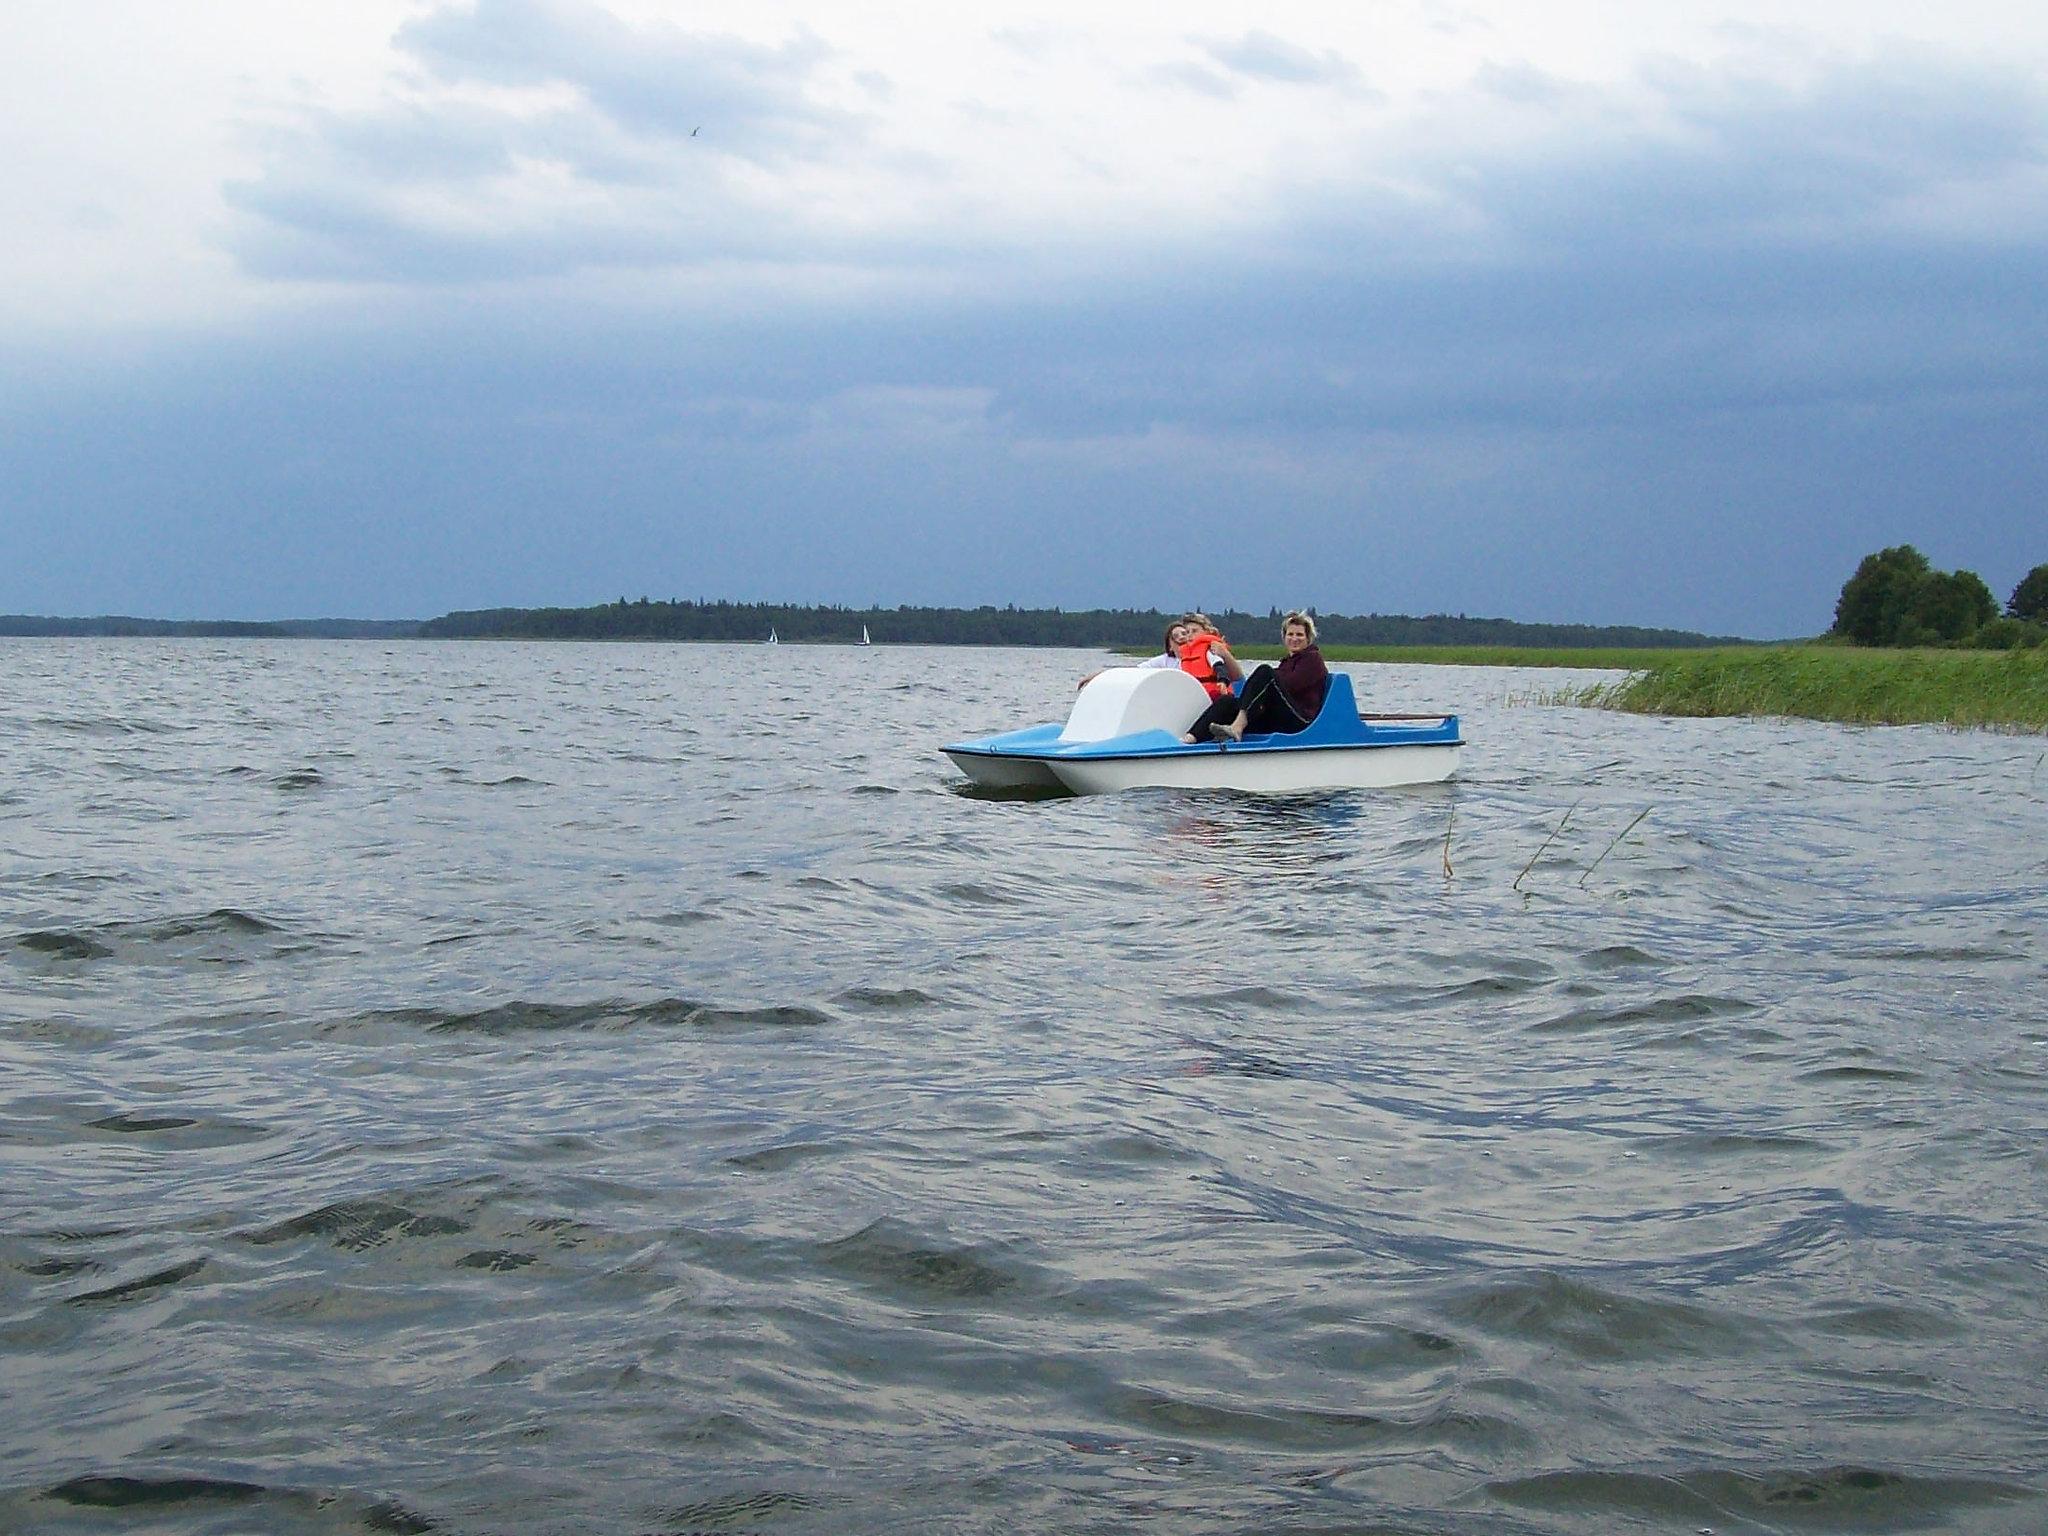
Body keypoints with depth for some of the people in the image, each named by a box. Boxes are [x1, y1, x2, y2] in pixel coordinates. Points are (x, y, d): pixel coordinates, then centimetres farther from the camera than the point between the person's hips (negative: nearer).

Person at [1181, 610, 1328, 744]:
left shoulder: (1313, 658, 7)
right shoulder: (1287, 661, 30)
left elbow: (1290, 685, -9)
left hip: (1301, 720, -7)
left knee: (1265, 672, -26)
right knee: (1229, 701, -14)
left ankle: (1237, 727, -41)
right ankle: (1192, 737, -36)